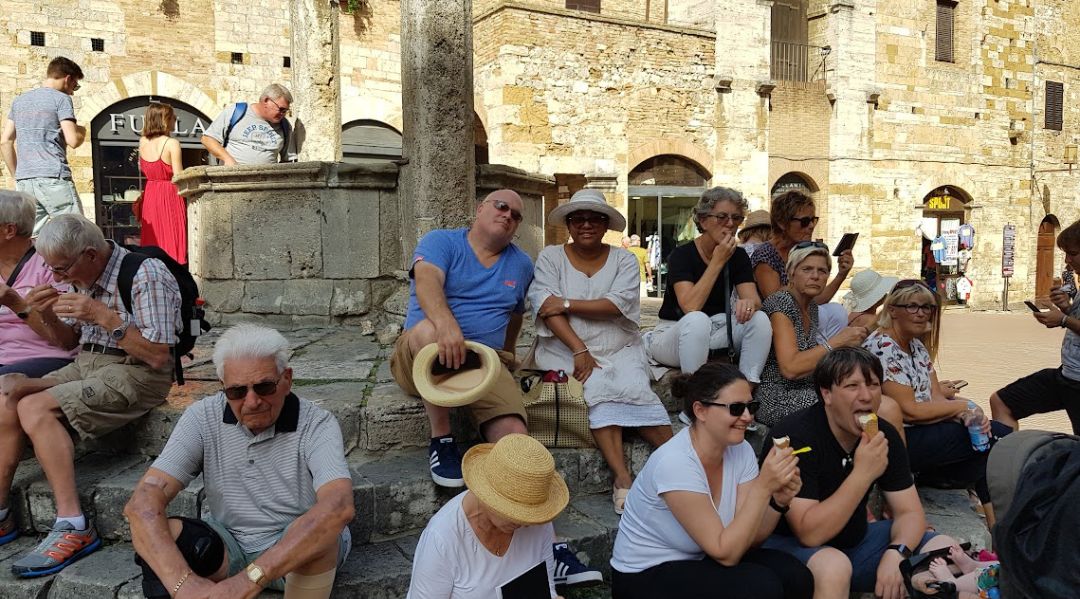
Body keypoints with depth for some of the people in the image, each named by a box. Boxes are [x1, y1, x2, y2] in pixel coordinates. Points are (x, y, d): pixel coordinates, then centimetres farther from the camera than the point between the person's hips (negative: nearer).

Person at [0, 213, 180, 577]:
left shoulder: (146, 276, -16)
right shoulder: (84, 277, 8)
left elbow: (158, 356, -19)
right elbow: (68, 342, 20)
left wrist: (105, 316, -23)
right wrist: (48, 315, -1)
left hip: (135, 374, -8)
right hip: (86, 366, 8)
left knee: (34, 407, -25)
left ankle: (73, 527, -25)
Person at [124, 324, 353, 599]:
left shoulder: (317, 424, -21)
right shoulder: (203, 417, -13)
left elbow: (339, 506, -39)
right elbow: (143, 502, -24)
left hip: (295, 549, -2)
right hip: (226, 545, 2)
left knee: (319, 535, -35)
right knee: (161, 536, -26)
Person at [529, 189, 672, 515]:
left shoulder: (624, 260, 8)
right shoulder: (551, 257, 5)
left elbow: (618, 304, -9)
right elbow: (547, 309, -9)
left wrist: (567, 304, -11)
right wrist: (580, 351, -18)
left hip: (619, 348, 2)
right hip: (567, 348, -1)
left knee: (632, 386, -28)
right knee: (600, 387, -30)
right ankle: (624, 478, -31)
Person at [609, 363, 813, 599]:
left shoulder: (741, 450, -7)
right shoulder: (674, 463, -28)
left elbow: (749, 537, -7)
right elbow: (724, 553, -26)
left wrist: (778, 501, -24)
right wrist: (763, 486, -33)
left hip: (697, 561, 7)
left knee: (795, 577, -15)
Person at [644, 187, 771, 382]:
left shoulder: (738, 256, 2)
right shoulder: (681, 255, -14)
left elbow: (754, 299, -10)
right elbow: (690, 307, -28)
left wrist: (748, 303, -36)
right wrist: (718, 262, -26)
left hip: (714, 333, 5)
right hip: (672, 333, -5)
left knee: (759, 319, -21)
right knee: (697, 320, -38)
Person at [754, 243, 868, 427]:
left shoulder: (812, 307, 14)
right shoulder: (780, 303, -13)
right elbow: (790, 368, -22)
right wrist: (836, 342, -18)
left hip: (805, 391, 8)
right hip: (776, 401, -8)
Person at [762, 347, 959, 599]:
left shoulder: (885, 435, -3)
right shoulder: (794, 436, -25)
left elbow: (910, 512, -2)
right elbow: (809, 534, -30)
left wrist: (896, 552, -24)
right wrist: (863, 474, -35)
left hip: (855, 539, 7)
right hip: (791, 545, -7)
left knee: (944, 548, -3)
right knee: (833, 565, -38)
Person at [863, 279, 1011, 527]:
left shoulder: (916, 344, 11)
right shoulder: (881, 347, -18)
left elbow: (937, 397, 5)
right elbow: (910, 410, -19)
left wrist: (965, 415, -16)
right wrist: (965, 406, -10)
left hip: (921, 430, 9)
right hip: (897, 440, -9)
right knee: (998, 436, -13)